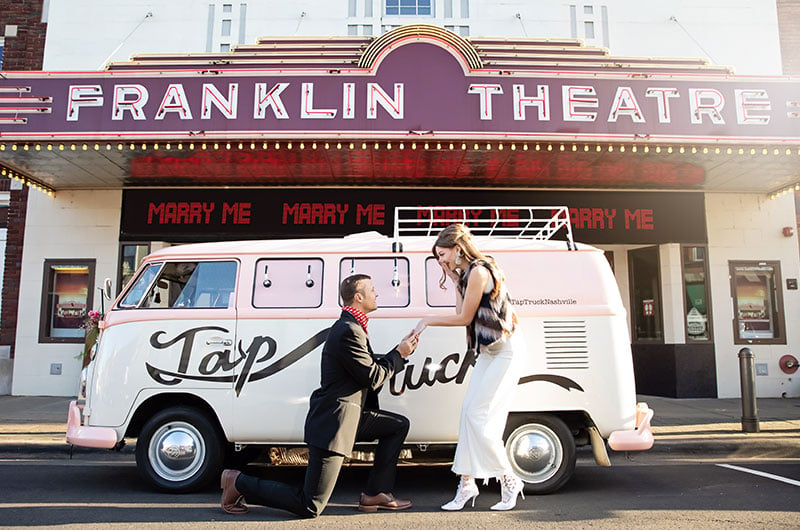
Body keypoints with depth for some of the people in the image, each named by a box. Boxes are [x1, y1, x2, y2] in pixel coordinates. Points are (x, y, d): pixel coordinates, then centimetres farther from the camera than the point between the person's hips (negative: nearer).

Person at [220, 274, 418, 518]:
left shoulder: (351, 326, 14)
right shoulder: (349, 331, -20)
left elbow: (372, 366, 16)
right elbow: (371, 377, -17)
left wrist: (401, 351, 8)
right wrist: (399, 354, -4)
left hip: (348, 415, 10)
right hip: (331, 422, -10)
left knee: (399, 425, 13)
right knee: (310, 507, -3)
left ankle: (375, 494, 16)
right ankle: (239, 482, 8)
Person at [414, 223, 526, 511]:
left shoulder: (479, 271, -16)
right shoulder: (469, 273, 14)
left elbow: (465, 317, -12)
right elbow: (463, 314, 12)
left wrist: (429, 320, -2)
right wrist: (455, 281, 9)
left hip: (503, 349, -10)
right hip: (489, 350, 10)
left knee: (477, 415, -9)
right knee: (470, 413, 5)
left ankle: (509, 480, 5)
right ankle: (467, 484, 10)